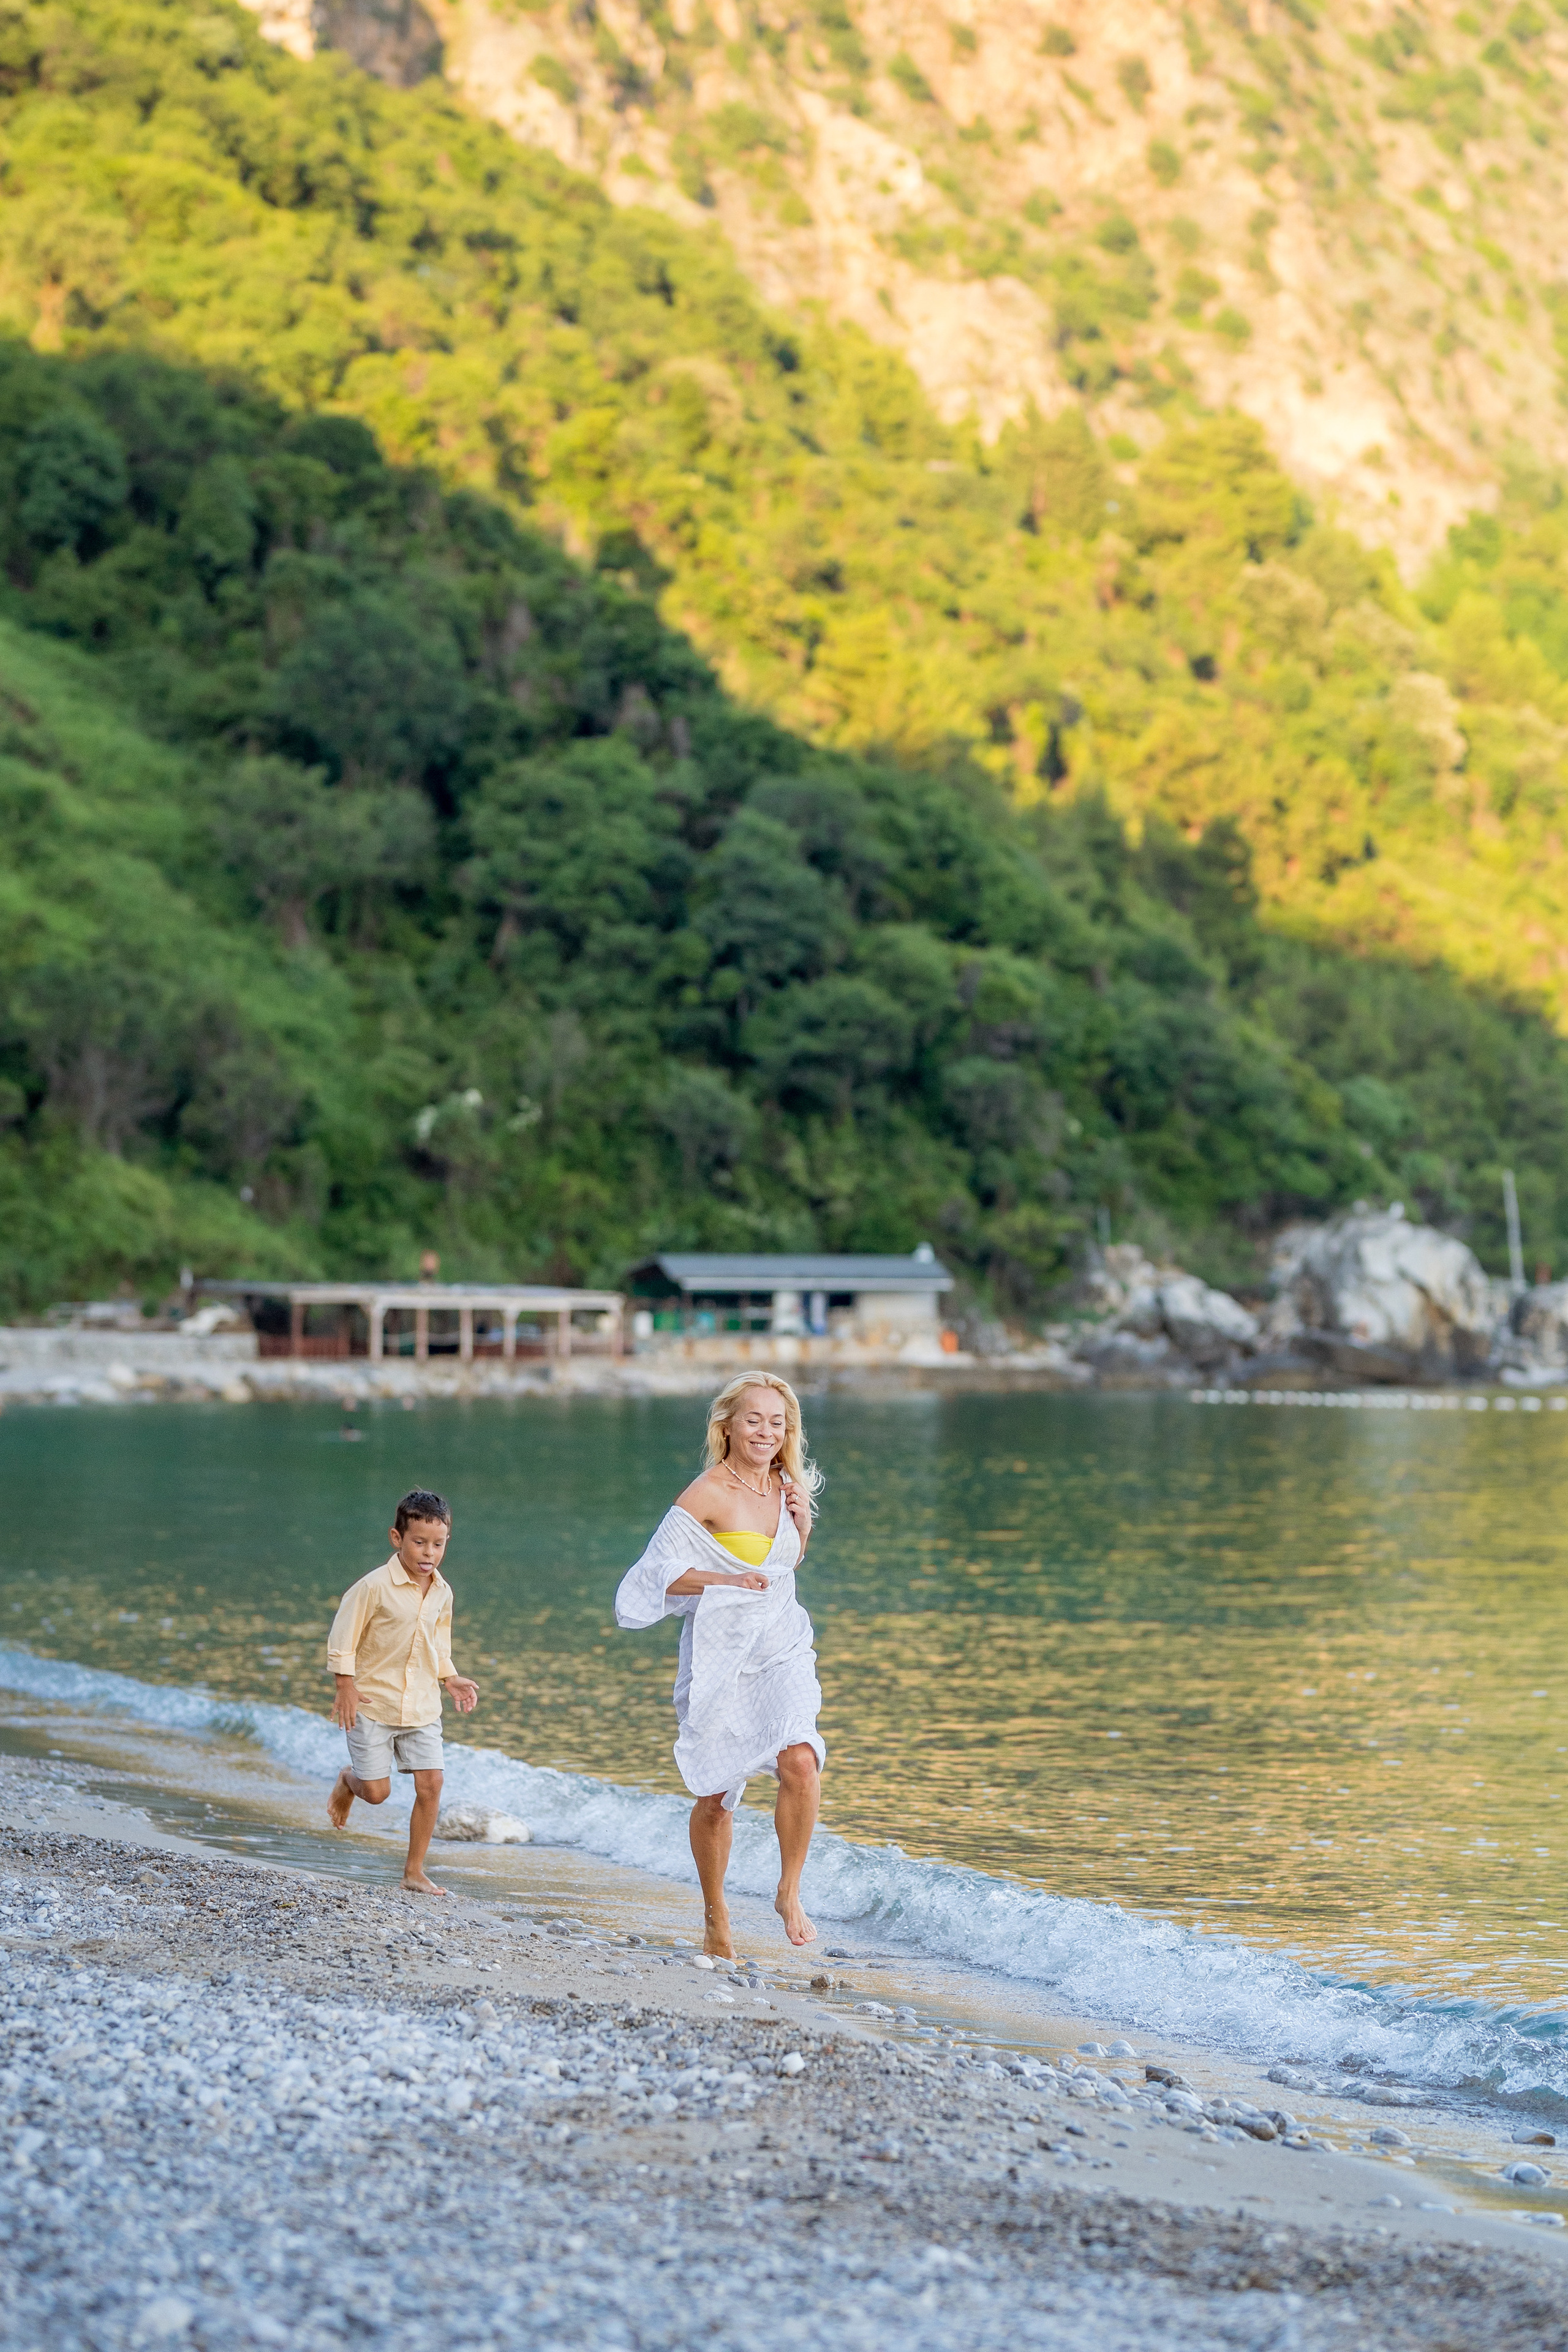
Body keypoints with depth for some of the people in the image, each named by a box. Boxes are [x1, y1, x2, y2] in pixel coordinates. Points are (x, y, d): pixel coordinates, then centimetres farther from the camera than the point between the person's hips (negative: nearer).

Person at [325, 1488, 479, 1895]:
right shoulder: (375, 1586, -15)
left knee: (430, 1785, -3)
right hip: (373, 1704, -5)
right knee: (377, 1792, -3)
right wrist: (346, 1687, -15)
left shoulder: (442, 1593, 4)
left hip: (422, 1708, 5)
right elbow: (342, 1637, -10)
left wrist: (451, 1679, 5)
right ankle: (348, 1781, 35)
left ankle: (414, 1870, 11)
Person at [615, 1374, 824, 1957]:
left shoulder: (783, 1486, 7)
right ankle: (715, 1914, 27)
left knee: (800, 1762, -22)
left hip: (781, 1650, 4)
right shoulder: (707, 1494, -11)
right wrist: (726, 1580, -23)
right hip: (721, 1656, -4)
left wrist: (802, 1523, 3)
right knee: (717, 1796, 5)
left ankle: (789, 1893, -5)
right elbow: (659, 1570, -12)